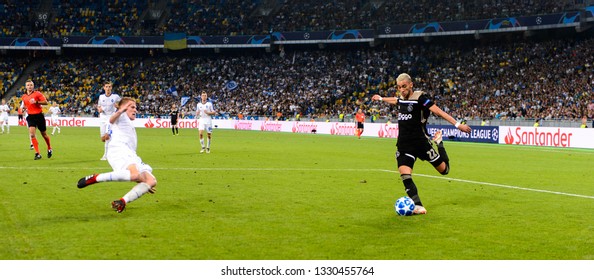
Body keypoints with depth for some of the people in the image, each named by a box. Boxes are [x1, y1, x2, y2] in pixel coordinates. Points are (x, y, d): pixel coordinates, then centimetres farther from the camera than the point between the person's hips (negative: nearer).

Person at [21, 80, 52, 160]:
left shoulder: (37, 93, -4)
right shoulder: (24, 96, 10)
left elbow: (46, 102, -10)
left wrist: (36, 102, -22)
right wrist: (23, 107, 4)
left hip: (39, 115, -3)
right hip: (30, 116, 3)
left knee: (44, 134, 9)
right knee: (32, 134, -14)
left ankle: (49, 149, 34)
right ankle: (37, 154, -12)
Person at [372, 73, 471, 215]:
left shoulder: (420, 97, -10)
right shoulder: (401, 98, 10)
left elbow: (438, 111, -17)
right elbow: (395, 100, 36)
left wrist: (457, 124, -25)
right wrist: (381, 98, 53)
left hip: (421, 142, -4)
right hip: (404, 144, 5)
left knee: (444, 170, 6)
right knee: (405, 175, -16)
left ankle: (439, 142, 33)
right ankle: (417, 206, -9)